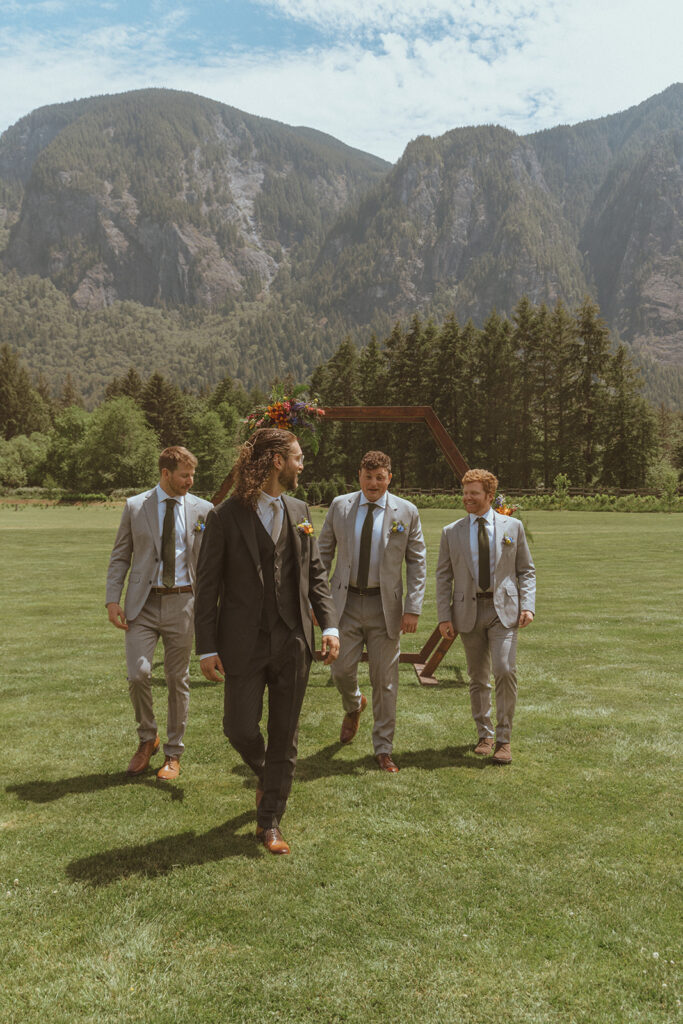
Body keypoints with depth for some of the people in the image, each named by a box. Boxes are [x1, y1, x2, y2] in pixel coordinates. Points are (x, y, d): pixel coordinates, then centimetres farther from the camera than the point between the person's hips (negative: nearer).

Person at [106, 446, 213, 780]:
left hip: (182, 602, 1)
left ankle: (173, 753, 23)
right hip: (143, 603, 0)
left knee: (178, 680, 7)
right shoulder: (135, 507, 3)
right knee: (138, 674, -11)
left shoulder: (202, 510, 3)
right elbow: (120, 557, 6)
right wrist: (112, 600, -4)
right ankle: (147, 739, 17)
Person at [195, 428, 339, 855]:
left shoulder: (299, 511, 8)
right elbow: (208, 584, -4)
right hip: (244, 642, -3)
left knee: (284, 736, 8)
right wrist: (207, 648, -8)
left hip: (293, 642, 4)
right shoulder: (227, 515, -6)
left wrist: (330, 626, 0)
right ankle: (265, 774, 36)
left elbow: (316, 574, 12)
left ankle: (270, 822, 22)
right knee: (240, 728, 2)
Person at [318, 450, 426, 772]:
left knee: (385, 680, 2)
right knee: (342, 669, 0)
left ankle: (383, 750, 16)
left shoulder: (406, 512, -1)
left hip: (385, 605, -1)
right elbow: (324, 551, 10)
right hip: (346, 601, 1)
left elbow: (417, 561, 2)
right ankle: (354, 706, 37)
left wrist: (413, 608, -6)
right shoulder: (340, 506, 3)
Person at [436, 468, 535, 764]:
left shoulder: (512, 526, 5)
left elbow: (526, 570, 7)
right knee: (478, 679, 9)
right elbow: (443, 576, 6)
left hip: (503, 610, -1)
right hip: (468, 612, 2)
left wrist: (528, 605, -5)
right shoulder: (451, 532, 6)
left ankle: (503, 739, -1)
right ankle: (484, 735, 26)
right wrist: (444, 616, -2)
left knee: (505, 671, -15)